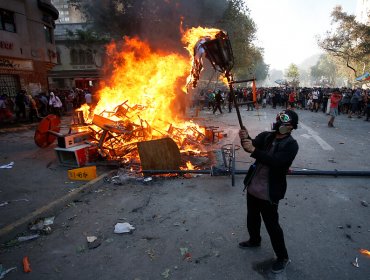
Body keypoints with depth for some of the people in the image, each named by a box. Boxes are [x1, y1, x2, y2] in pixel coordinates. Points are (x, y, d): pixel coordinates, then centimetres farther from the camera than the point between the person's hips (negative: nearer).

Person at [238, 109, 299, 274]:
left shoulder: (291, 145, -17)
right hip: (253, 187, 6)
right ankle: (254, 240, 52)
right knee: (252, 218, 25)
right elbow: (252, 145, -13)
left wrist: (253, 150, -41)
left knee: (272, 225, 9)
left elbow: (276, 161, -31)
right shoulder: (266, 136, 0)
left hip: (269, 193, -6)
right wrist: (245, 138, -35)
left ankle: (283, 257, 32)